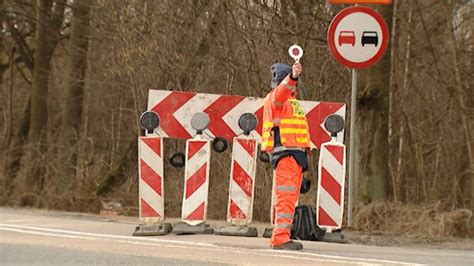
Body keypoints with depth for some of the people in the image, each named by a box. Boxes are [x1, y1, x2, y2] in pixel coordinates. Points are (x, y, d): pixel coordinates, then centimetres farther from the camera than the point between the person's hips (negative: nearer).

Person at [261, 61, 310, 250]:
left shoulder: (291, 101, 26)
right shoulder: (275, 98, -5)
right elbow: (283, 90, -27)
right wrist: (292, 77, -44)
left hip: (295, 153, 10)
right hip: (284, 152, -10)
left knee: (289, 197, 14)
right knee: (286, 196, -16)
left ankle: (279, 237, 20)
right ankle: (281, 238, -22)